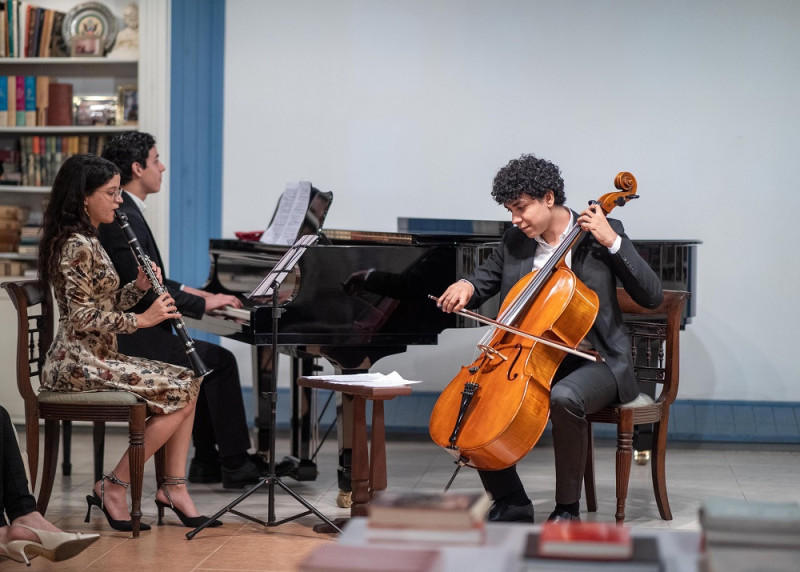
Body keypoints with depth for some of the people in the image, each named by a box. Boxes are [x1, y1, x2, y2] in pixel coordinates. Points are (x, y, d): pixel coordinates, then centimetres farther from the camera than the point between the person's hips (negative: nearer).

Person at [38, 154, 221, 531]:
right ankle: (113, 488, -6)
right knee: (181, 394, -14)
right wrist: (142, 319, -17)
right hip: (78, 363, -10)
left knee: (188, 382, 3)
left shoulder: (87, 242, 16)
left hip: (99, 356, 10)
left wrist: (139, 287, 2)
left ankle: (173, 488, 1)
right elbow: (83, 318, -22)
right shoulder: (76, 245, -16)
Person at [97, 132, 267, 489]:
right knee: (220, 362, -5)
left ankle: (207, 461, 20)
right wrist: (203, 303, -15)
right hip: (130, 343, -11)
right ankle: (235, 464, 1)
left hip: (128, 333, 11)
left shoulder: (123, 213, 13)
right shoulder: (123, 219, -20)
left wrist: (185, 291, 18)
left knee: (208, 362, 19)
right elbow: (146, 290, -24)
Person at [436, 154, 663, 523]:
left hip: (594, 361, -6)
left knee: (564, 398, -37)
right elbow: (484, 281, 20)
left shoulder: (601, 234, -4)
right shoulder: (514, 241, 8)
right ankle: (511, 503, 1)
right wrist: (466, 288, -5)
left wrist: (612, 241, -19)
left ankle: (567, 509, -19)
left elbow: (652, 296, -10)